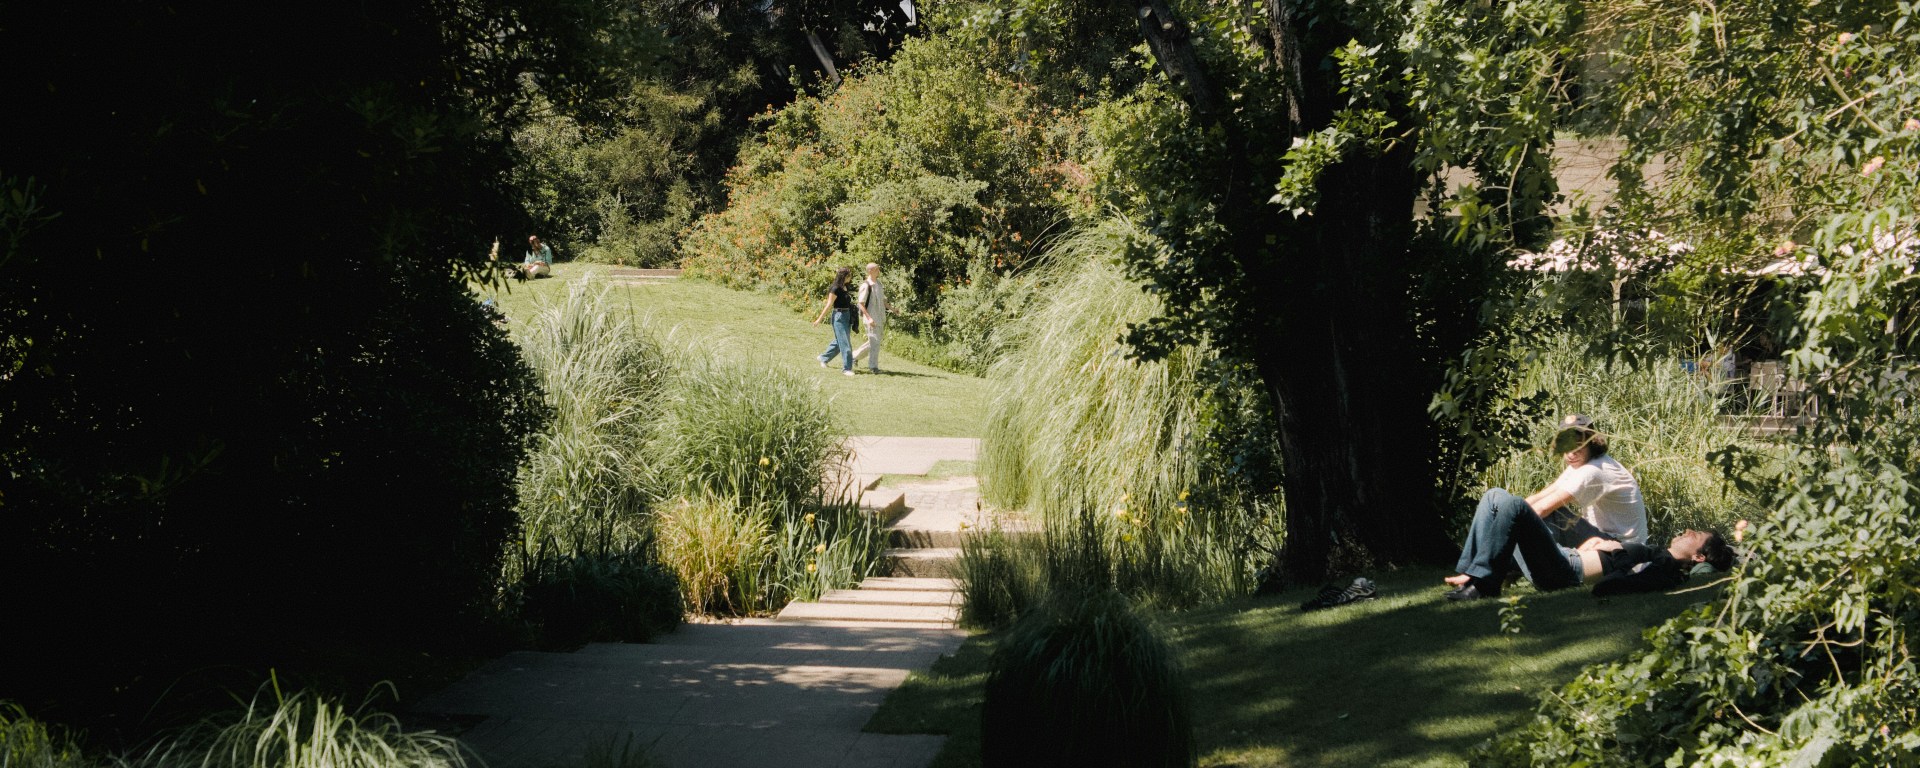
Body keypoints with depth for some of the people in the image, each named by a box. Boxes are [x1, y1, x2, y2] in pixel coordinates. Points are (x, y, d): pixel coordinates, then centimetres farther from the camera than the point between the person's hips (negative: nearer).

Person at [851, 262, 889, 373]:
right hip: (871, 319, -8)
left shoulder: (878, 284, 11)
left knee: (874, 342, 16)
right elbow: (860, 304, -16)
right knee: (874, 342, -5)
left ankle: (855, 355, 31)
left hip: (880, 318, 8)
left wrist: (891, 308, 8)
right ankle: (873, 367, 3)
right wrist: (869, 318, -22)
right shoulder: (866, 286, -14)